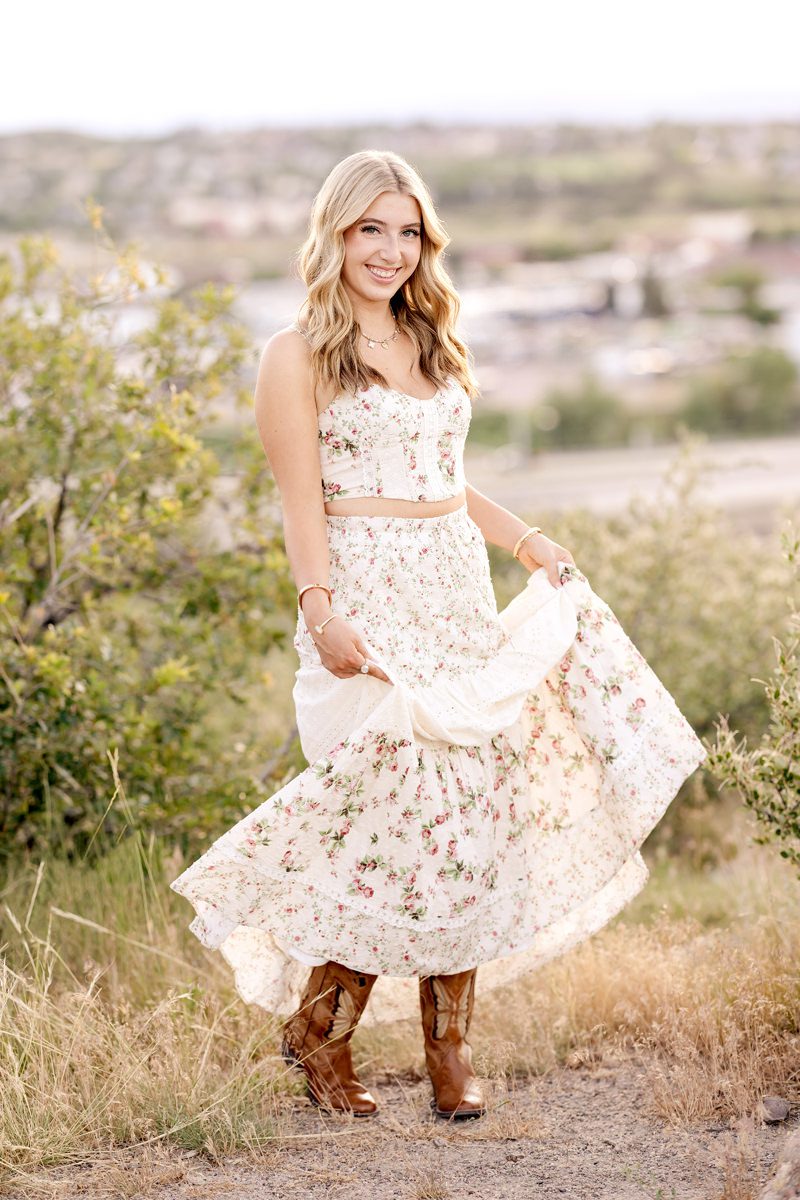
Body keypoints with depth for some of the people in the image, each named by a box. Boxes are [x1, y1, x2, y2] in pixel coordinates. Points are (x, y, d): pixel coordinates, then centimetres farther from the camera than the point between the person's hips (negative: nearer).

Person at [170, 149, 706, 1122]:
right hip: (369, 603, -6)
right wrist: (322, 611, -22)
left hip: (461, 598, 7)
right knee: (404, 809, -12)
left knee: (475, 809, 0)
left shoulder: (432, 347, 19)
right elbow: (301, 504, -10)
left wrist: (528, 542, 17)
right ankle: (317, 1030, 6)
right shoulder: (297, 357, -1)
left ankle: (449, 1051, 8)